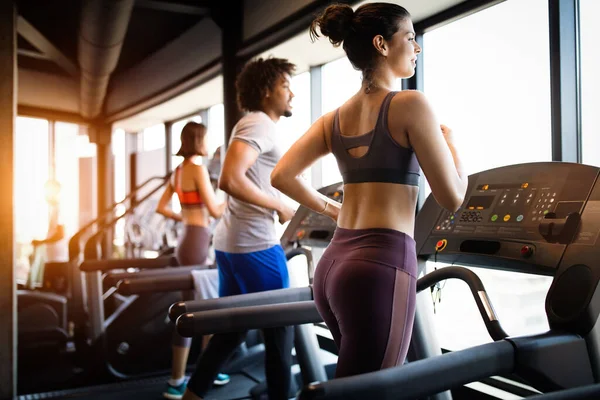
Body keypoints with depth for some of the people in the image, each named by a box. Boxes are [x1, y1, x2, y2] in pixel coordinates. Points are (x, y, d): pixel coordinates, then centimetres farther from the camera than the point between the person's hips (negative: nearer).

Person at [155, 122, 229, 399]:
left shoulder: (177, 172, 13)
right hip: (196, 244, -10)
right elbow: (215, 211, -16)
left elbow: (161, 208, 16)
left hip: (189, 242, 10)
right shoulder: (198, 170, -14)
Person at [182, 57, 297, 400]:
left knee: (231, 331, 16)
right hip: (255, 246, -10)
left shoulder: (256, 125, 18)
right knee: (279, 332, 3)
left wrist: (279, 210, 17)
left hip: (232, 244, 10)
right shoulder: (259, 124, -12)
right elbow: (231, 180, -26)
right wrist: (279, 208, -16)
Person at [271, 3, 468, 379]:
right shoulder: (410, 104, -7)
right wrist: (450, 141, 11)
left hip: (334, 264, 8)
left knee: (388, 384, 26)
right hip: (381, 267, -8)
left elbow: (281, 176, 10)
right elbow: (452, 197, -8)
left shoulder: (334, 119, 13)